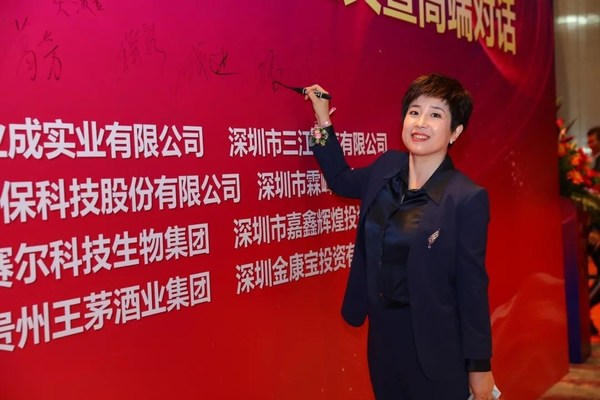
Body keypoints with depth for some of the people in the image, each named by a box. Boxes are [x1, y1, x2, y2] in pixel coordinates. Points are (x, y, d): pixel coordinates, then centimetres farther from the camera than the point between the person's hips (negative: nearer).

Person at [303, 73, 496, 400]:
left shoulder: (467, 198, -17)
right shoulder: (387, 167, 0)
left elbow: (472, 286, -13)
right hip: (381, 331, 6)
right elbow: (342, 180, 20)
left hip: (434, 344, -6)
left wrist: (480, 365, -9)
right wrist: (323, 122, 11)